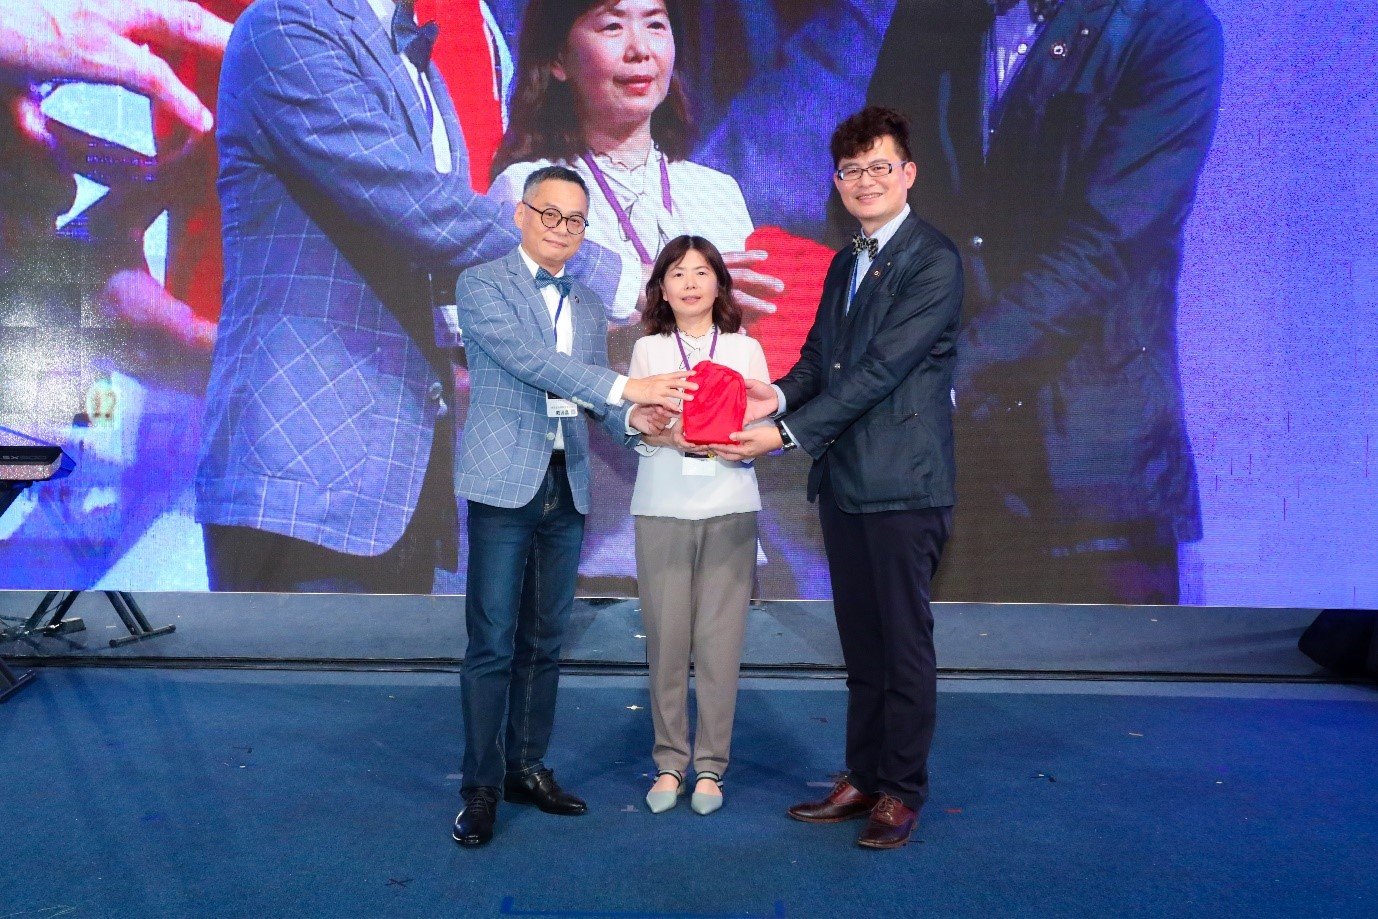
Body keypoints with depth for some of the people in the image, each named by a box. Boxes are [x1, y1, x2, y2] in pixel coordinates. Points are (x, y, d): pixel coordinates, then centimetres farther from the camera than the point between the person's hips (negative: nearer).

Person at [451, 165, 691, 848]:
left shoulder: (590, 306, 16)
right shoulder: (482, 284, -2)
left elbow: (594, 399, 14)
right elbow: (528, 360, -17)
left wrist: (633, 419, -9)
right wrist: (625, 389, -24)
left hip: (567, 489, 6)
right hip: (505, 484, -5)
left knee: (543, 641, 11)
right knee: (492, 643, -3)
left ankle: (527, 768, 23)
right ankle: (481, 786, 9)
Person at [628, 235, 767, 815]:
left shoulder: (745, 349, 11)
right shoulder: (648, 349, 11)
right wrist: (669, 434, -19)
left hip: (729, 506, 0)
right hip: (663, 505, 0)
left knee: (719, 638, -1)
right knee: (666, 637, 1)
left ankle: (711, 766, 11)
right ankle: (669, 763, 14)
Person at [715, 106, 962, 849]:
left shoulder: (933, 262, -9)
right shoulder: (844, 264, 17)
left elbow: (880, 368, -17)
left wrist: (787, 434, -20)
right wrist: (779, 395, -7)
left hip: (902, 484, -7)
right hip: (843, 480, 8)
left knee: (904, 644, 3)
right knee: (861, 645, 15)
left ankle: (903, 791, 18)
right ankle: (863, 778, 28)